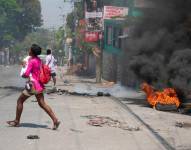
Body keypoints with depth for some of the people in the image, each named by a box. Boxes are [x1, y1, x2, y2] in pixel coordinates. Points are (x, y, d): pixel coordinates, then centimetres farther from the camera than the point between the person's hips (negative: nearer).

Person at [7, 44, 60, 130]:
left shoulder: (32, 61, -16)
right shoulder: (39, 60, 10)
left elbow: (26, 74, -21)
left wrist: (23, 75, 1)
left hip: (33, 85, -8)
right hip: (39, 85, 8)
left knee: (20, 101, 7)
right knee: (42, 104, 6)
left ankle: (17, 121, 15)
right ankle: (55, 120, -5)